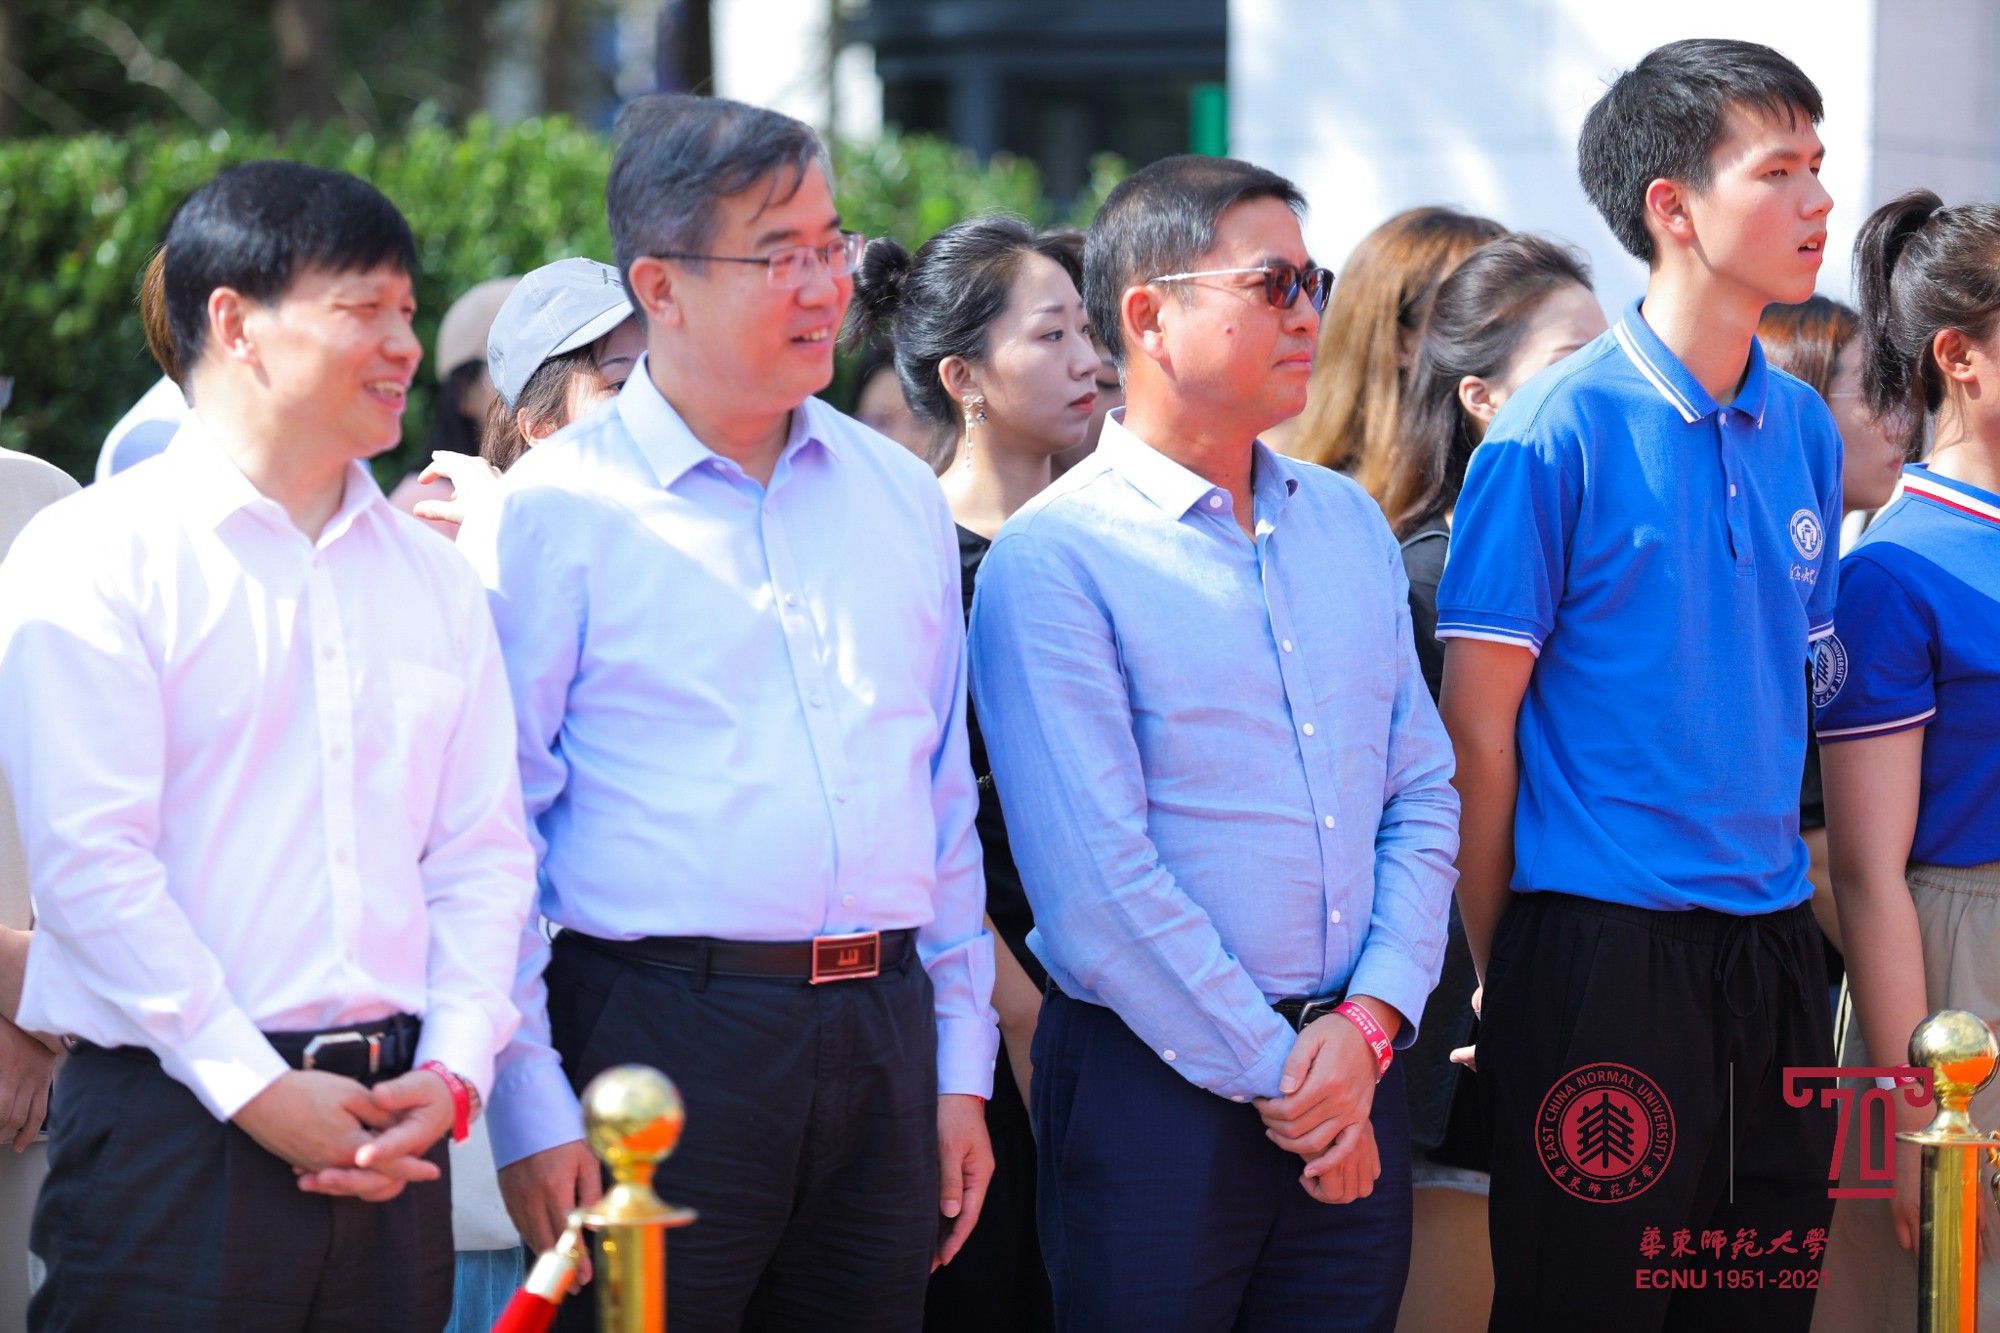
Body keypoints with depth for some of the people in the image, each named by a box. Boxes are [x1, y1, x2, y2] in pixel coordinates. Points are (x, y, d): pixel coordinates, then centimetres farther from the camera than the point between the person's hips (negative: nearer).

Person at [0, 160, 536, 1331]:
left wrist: (455, 1069, -3)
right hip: (173, 1132, -5)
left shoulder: (434, 578, 15)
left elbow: (483, 849, 13)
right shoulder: (96, 557, -3)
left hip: (392, 1130, 5)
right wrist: (259, 1094, -14)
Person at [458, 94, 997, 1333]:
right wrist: (532, 1109, -11)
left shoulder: (901, 497, 13)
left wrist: (960, 1068, 13)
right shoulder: (554, 514, -3)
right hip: (659, 1032, -5)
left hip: (883, 1037, 5)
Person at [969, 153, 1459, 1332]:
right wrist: (1275, 1078, -11)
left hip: (1354, 1071, 5)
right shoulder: (1051, 559, -8)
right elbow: (1100, 878, -14)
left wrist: (1368, 1023, -4)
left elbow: (1424, 795, 10)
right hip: (1157, 1088, -5)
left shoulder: (1350, 524, 12)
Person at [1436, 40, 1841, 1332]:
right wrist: (1504, 969, -5)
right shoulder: (1559, 434, -9)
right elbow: (1480, 720, -7)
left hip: (1772, 948, 6)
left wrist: (1789, 890, 13)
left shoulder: (1801, 428, 9)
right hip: (1605, 949, -6)